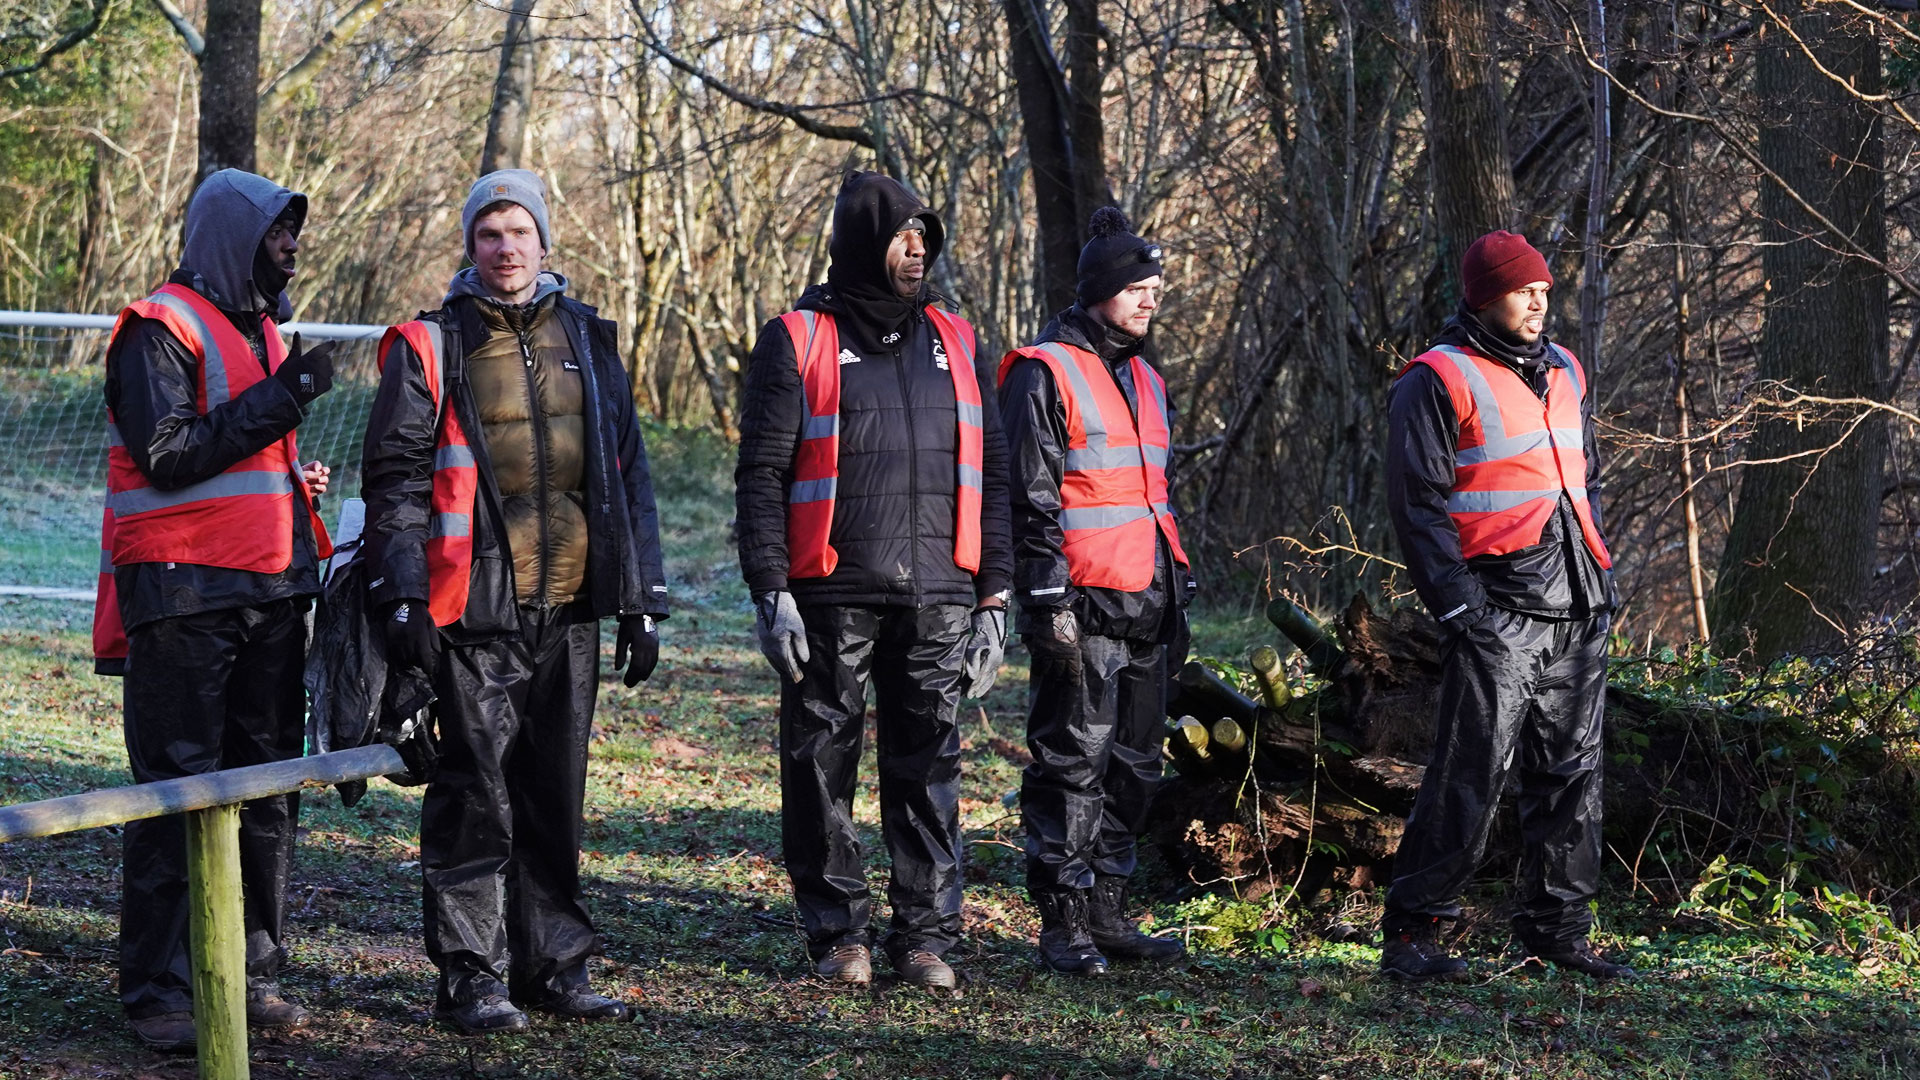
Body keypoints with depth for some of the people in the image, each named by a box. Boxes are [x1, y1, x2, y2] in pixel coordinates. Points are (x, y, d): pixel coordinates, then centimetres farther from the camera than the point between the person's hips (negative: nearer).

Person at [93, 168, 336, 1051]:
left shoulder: (262, 331, 18)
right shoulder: (161, 331, -8)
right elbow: (168, 454, -19)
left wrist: (299, 479, 11)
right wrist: (280, 398, -19)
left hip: (271, 591, 8)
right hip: (184, 592, -8)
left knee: (267, 783, 10)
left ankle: (252, 970, 18)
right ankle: (158, 991, -2)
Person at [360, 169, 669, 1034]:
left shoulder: (586, 341, 12)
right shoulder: (431, 347, 1)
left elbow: (626, 472, 14)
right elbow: (396, 476, -2)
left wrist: (640, 600, 10)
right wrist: (402, 598, -11)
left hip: (569, 610, 4)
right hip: (474, 611, -4)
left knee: (556, 792, 9)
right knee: (476, 791, -4)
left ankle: (553, 963, 18)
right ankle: (471, 975, 2)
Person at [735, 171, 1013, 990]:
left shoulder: (954, 342, 13)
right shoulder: (798, 340, 1)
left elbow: (990, 474, 15)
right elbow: (762, 475, -2)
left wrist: (993, 596, 8)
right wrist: (772, 593, -11)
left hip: (938, 601, 3)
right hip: (832, 599, -3)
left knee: (929, 769, 3)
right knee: (822, 766, 1)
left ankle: (926, 932, 10)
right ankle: (838, 930, 12)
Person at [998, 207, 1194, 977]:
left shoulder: (1144, 381, 19)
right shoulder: (1045, 373, -7)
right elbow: (1030, 500, -12)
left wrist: (1178, 596, 22)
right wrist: (1048, 601, -17)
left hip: (1145, 607, 8)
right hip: (1083, 607, -8)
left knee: (1134, 766, 11)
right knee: (1073, 761, -6)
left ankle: (1107, 911, 20)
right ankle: (1063, 925, -1)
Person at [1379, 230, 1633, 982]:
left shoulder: (1564, 374, 17)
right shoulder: (1439, 379, -6)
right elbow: (1418, 502, -10)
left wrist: (1601, 572, 16)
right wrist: (1459, 603, -15)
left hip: (1577, 612, 7)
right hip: (1496, 614, -7)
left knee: (1571, 773, 10)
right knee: (1470, 775, -8)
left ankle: (1557, 927, 19)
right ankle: (1411, 932, -1)